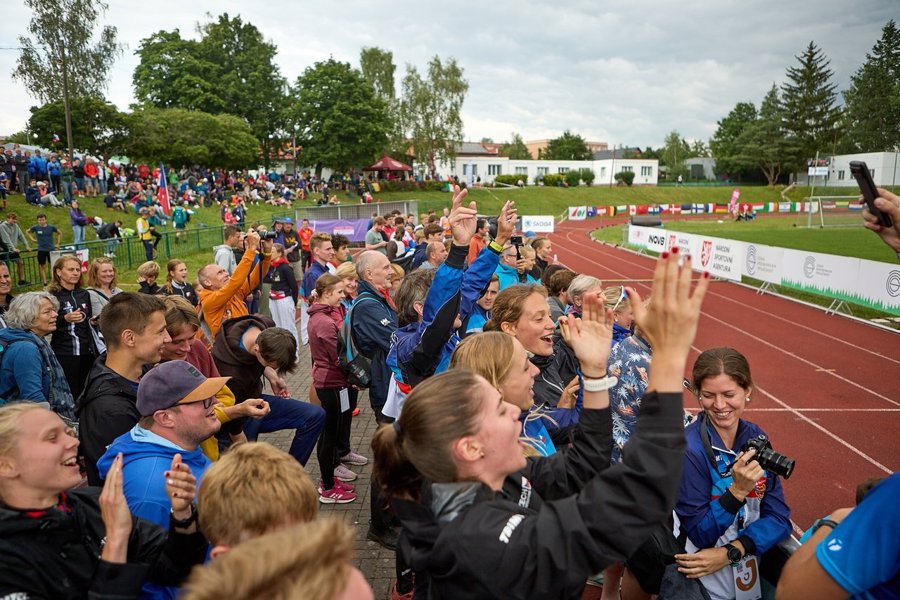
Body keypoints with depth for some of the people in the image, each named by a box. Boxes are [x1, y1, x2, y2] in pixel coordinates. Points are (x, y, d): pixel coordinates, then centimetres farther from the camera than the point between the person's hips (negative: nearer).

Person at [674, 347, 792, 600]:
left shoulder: (756, 437, -6)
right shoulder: (688, 449, -22)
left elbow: (779, 518, -6)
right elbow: (698, 534, -17)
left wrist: (730, 552, -19)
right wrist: (737, 490, -30)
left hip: (751, 568, 4)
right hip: (702, 577, -4)